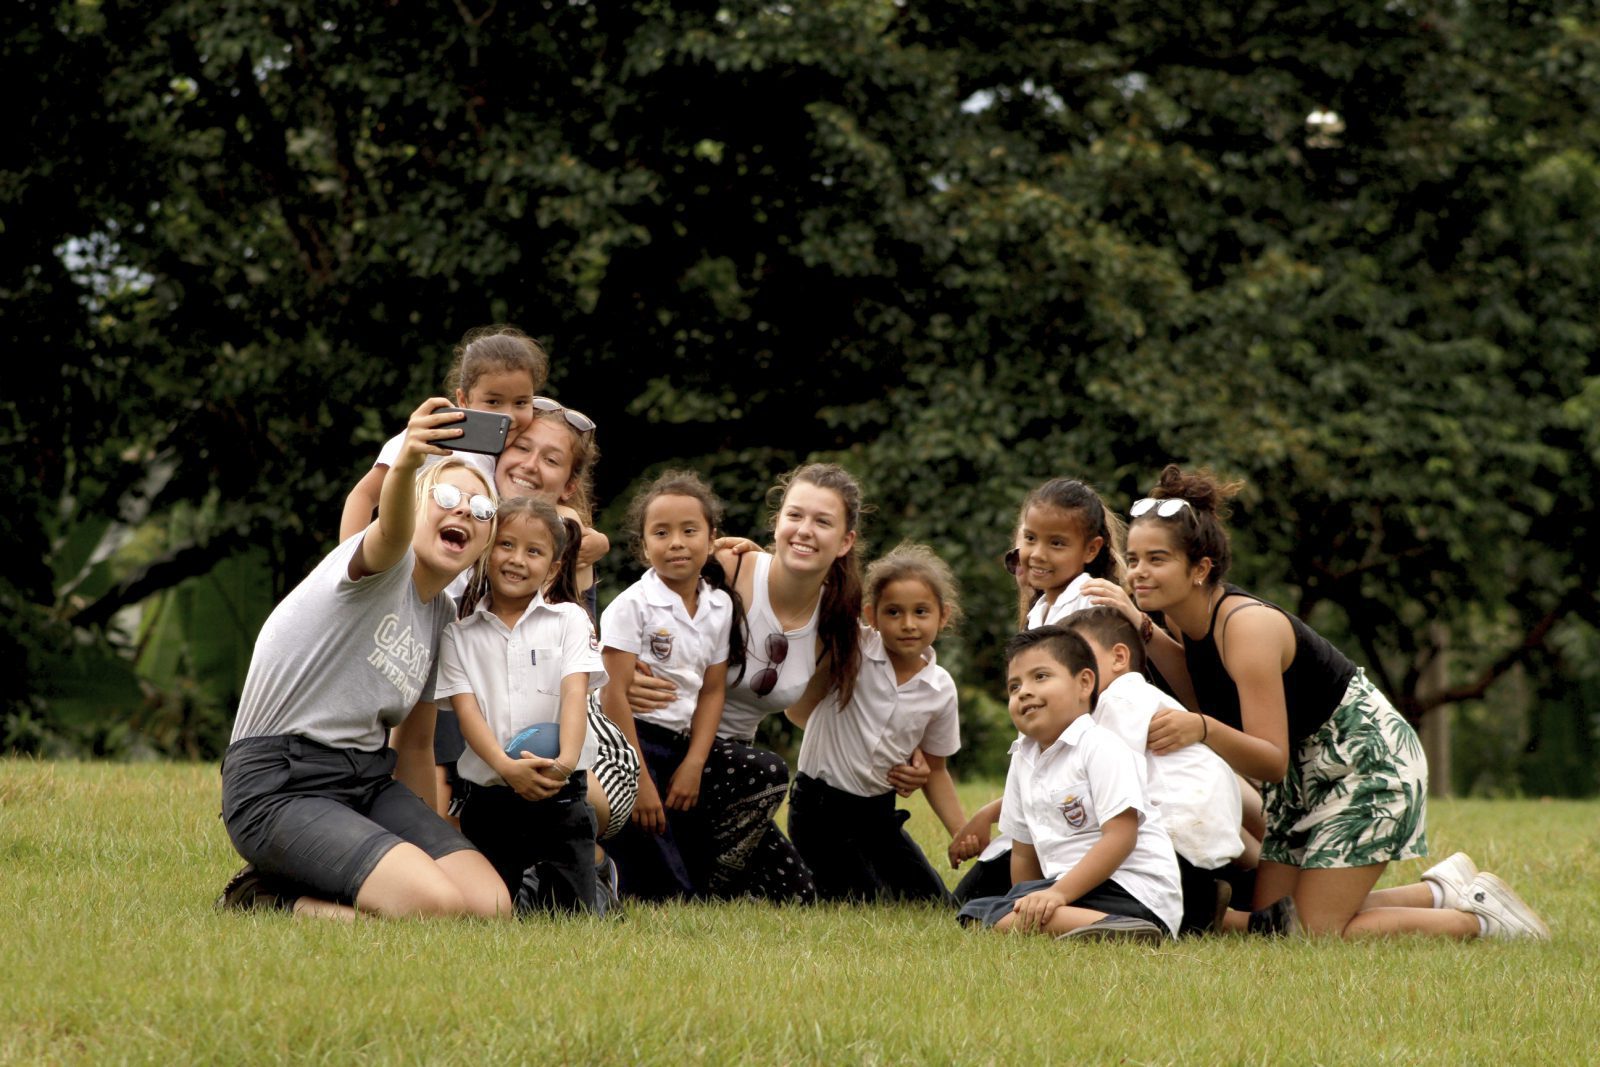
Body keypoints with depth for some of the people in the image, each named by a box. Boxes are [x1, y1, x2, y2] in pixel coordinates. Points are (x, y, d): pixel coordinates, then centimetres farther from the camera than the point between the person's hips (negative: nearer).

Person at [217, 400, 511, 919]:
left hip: (369, 780, 9)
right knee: (439, 906, -28)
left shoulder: (442, 616, 17)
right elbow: (391, 533, -35)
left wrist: (432, 845, 23)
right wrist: (405, 466, -58)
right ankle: (270, 897, -4)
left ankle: (293, 893, 5)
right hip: (279, 784, -9)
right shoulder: (388, 568, -8)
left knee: (491, 906, -13)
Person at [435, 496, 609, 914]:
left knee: (572, 911, -4)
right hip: (488, 796, 1)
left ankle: (596, 876, 30)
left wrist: (566, 760, -26)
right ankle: (526, 886, 36)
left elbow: (575, 691, -9)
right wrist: (505, 766, -21)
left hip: (559, 793, -1)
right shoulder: (460, 633, 6)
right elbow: (465, 708, -4)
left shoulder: (568, 620, 4)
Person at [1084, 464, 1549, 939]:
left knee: (1319, 932, -9)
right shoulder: (1185, 615, -8)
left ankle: (1482, 916, 8)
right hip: (1307, 770, 9)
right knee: (1271, 923, 7)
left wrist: (1202, 730, -50)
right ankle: (1442, 891, 21)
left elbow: (1271, 763, -32)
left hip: (1370, 761, -9)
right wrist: (1144, 631, -9)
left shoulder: (1248, 627, -31)